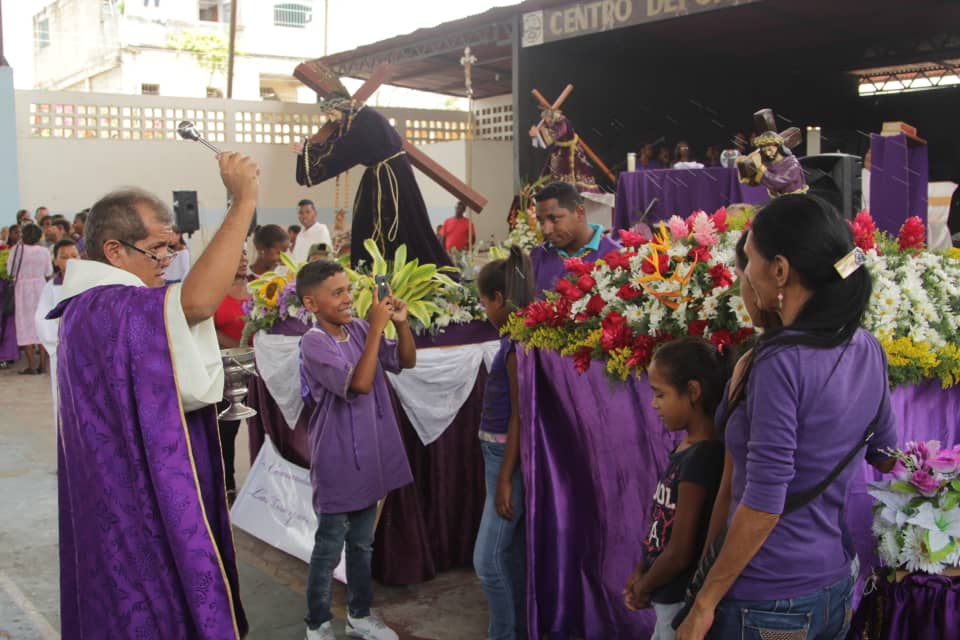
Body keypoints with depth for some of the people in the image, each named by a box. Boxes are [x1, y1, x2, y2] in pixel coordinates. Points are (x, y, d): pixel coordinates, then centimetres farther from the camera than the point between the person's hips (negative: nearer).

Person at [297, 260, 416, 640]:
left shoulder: (359, 330, 0)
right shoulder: (314, 343, -19)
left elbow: (407, 361, 8)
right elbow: (360, 383, -29)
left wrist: (401, 323, -9)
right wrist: (377, 327, -28)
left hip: (370, 457, 7)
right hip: (338, 464, -7)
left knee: (362, 543, 20)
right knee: (329, 548, 7)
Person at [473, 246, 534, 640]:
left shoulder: (517, 344, -19)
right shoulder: (517, 338, 8)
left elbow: (520, 417, -20)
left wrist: (505, 479, -19)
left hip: (510, 455, -10)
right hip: (499, 451, 10)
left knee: (488, 558, -2)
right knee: (511, 552, 17)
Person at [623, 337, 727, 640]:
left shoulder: (701, 458, -25)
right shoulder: (686, 448, 3)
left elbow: (679, 553, -22)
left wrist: (643, 587, -7)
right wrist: (640, 573, 8)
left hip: (683, 602, -9)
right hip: (670, 598, 9)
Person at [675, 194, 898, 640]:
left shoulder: (782, 362, -23)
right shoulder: (868, 350, -1)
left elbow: (763, 504, -23)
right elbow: (885, 456, 14)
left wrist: (704, 603, -15)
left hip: (768, 603, -7)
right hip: (835, 587, 7)